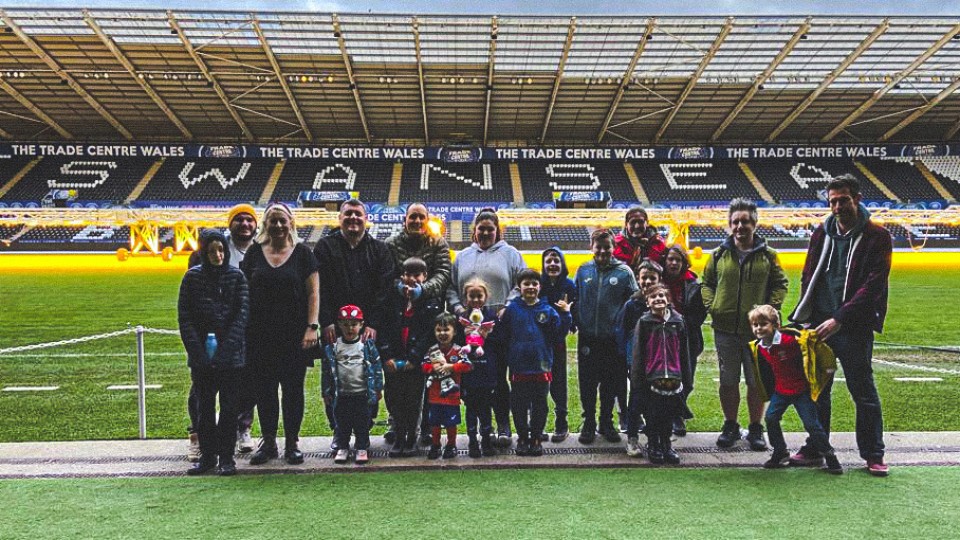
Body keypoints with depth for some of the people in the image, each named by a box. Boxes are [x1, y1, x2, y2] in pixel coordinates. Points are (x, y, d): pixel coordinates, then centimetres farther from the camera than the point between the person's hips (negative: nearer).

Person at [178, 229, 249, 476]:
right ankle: (207, 455, 20)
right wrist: (196, 348, -9)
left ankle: (226, 457, 12)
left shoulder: (237, 277, 1)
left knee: (229, 407, 3)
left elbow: (242, 313, -4)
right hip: (201, 354, 1)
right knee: (204, 407, 10)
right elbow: (184, 316, 1)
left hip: (231, 354, -1)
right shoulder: (192, 277, 3)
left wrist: (226, 346, -14)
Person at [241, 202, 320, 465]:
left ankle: (292, 443, 16)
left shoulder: (302, 252, 2)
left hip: (294, 335, -2)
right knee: (264, 389, 7)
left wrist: (312, 326, -9)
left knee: (293, 388, 4)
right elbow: (243, 290, 10)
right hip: (261, 334, 2)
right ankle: (268, 442, 20)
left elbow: (313, 292, -1)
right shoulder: (255, 252, 7)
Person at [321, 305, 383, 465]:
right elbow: (326, 371, 5)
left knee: (362, 423, 7)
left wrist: (377, 389, -1)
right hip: (341, 396, 1)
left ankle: (362, 448, 19)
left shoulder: (368, 345, -2)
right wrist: (326, 392, 3)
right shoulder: (332, 347, 1)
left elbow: (377, 367, 1)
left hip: (363, 394, -1)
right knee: (342, 423, 11)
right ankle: (342, 448, 25)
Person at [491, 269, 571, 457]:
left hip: (542, 367, 0)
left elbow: (559, 335, -3)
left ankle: (536, 438, 23)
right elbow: (502, 336, -1)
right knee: (519, 406, 9)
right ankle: (522, 438, 24)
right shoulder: (511, 309, 1)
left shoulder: (548, 310, 1)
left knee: (539, 406, 9)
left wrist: (565, 315, -13)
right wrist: (500, 320, -16)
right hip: (519, 368, 0)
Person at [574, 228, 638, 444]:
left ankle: (607, 423, 25)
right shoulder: (583, 270, 6)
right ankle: (588, 423, 21)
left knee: (611, 385, 10)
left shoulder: (624, 271, -1)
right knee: (587, 384, 7)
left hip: (613, 340, -1)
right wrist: (577, 321, 1)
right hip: (588, 339, 1)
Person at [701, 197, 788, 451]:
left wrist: (771, 308, -5)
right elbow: (707, 283, 13)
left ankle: (755, 429, 20)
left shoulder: (767, 256, 4)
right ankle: (730, 426, 24)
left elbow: (780, 284, 9)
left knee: (757, 382, 6)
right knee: (728, 381, 9)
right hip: (725, 328, 1)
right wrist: (710, 306, -2)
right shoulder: (719, 254, 6)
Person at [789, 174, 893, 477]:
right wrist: (806, 317, 2)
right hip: (819, 325, 5)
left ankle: (873, 455, 18)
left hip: (854, 327, -4)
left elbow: (872, 286, -12)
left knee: (864, 392, 4)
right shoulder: (822, 234, 10)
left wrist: (839, 319, -19)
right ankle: (814, 449, 23)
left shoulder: (877, 237, -4)